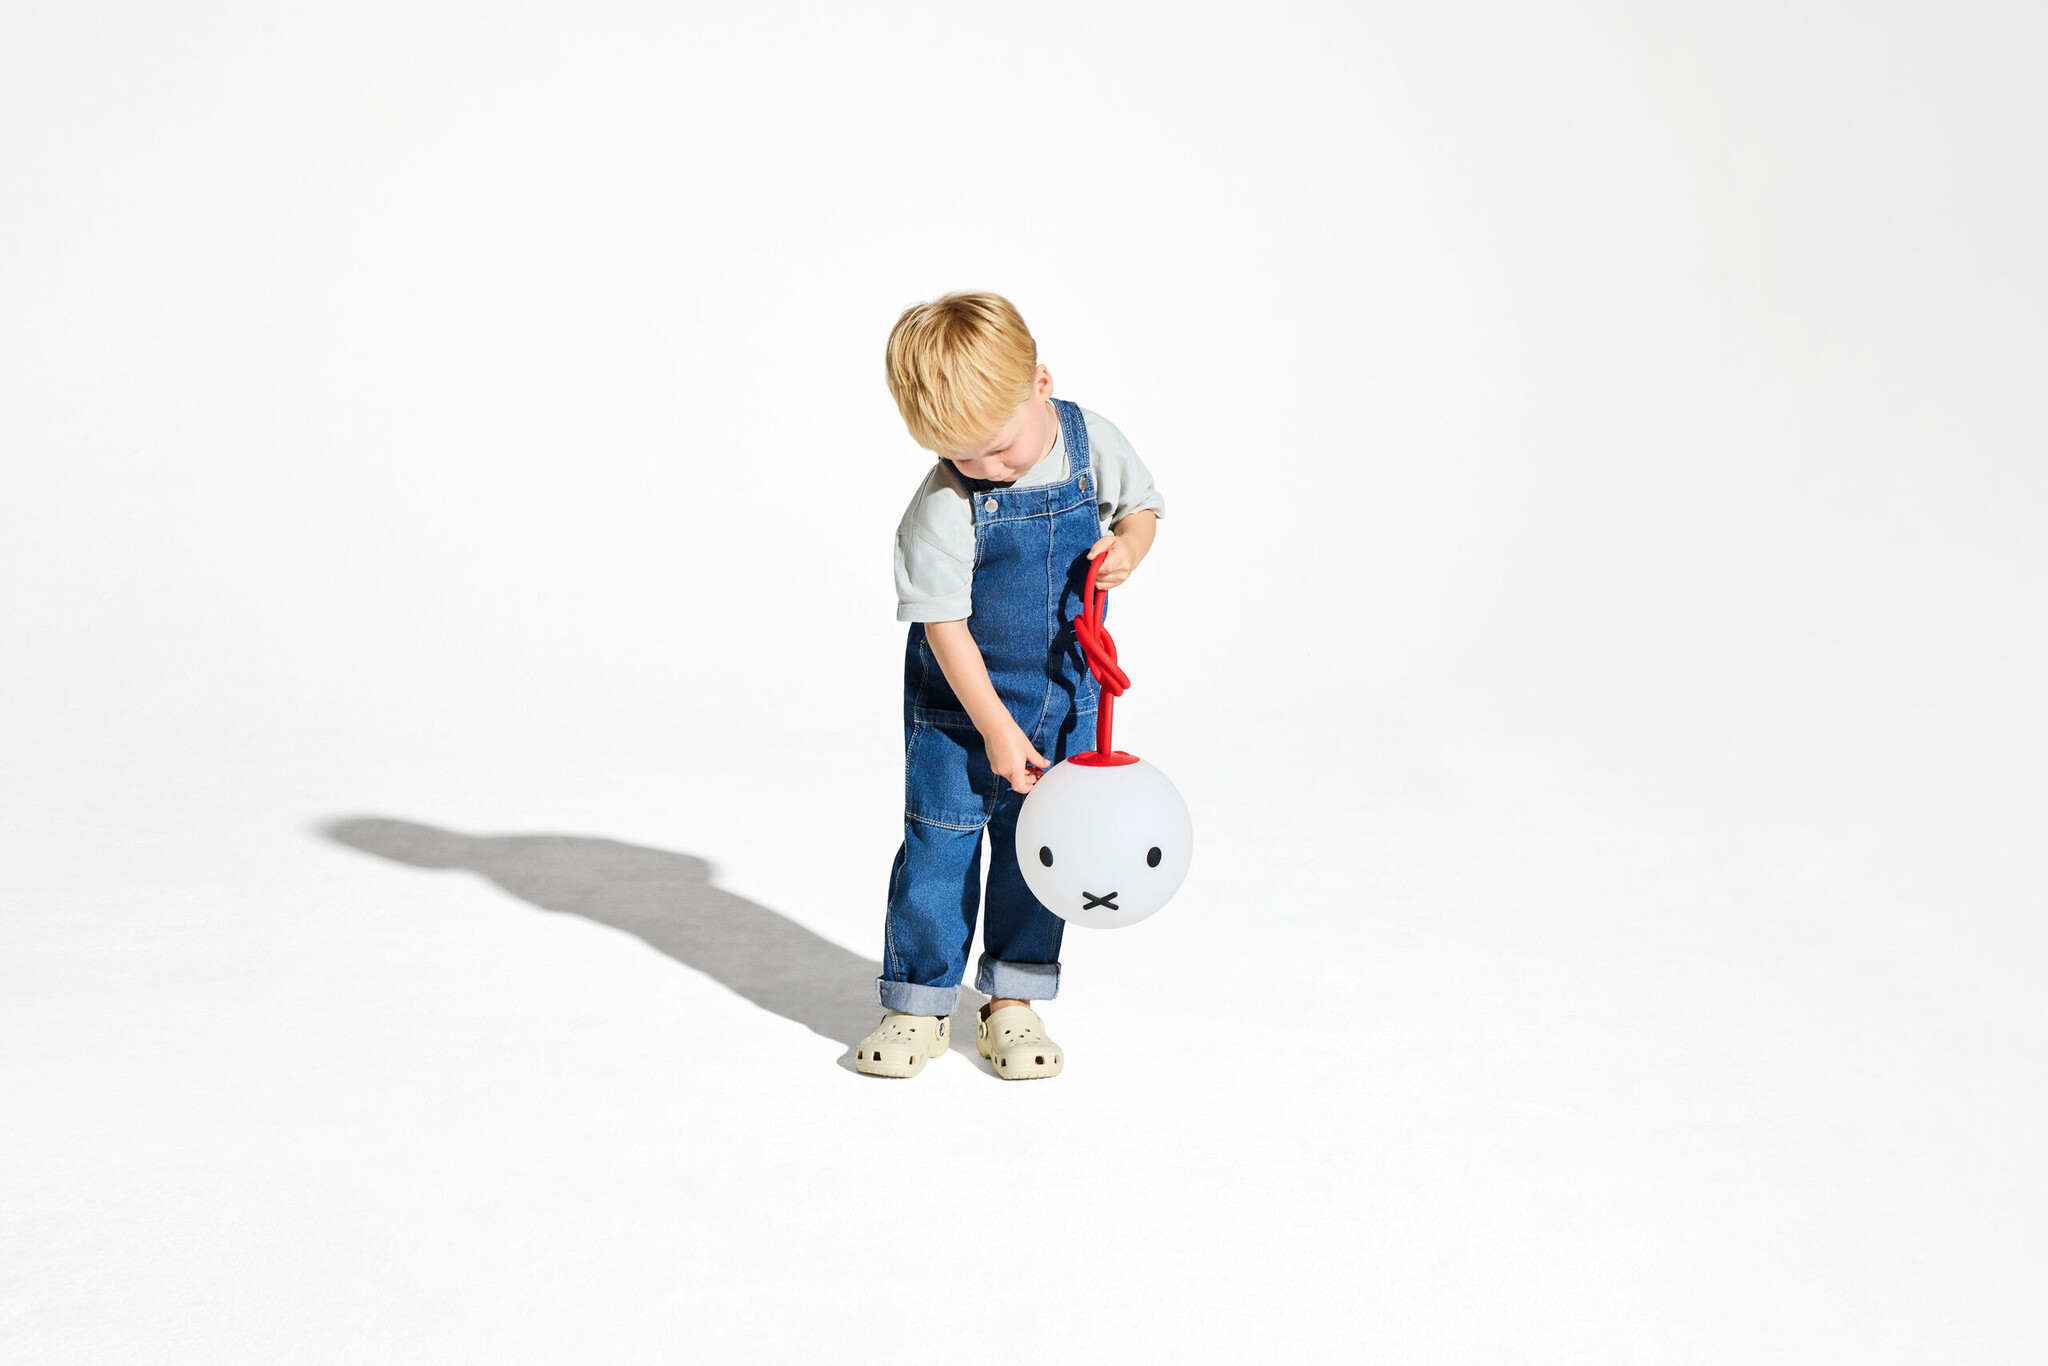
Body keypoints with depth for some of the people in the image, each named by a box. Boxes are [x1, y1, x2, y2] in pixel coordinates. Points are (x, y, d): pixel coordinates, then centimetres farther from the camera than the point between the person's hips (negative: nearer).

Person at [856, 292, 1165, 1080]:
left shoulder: (1093, 444, -10)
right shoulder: (942, 507, -21)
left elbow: (1142, 505, 10)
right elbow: (943, 624, -18)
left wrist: (1126, 550, -14)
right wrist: (996, 730, -18)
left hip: (1063, 695, 3)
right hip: (959, 702, -3)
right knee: (938, 846, 1)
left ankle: (1013, 1003, 22)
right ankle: (919, 1008, 17)